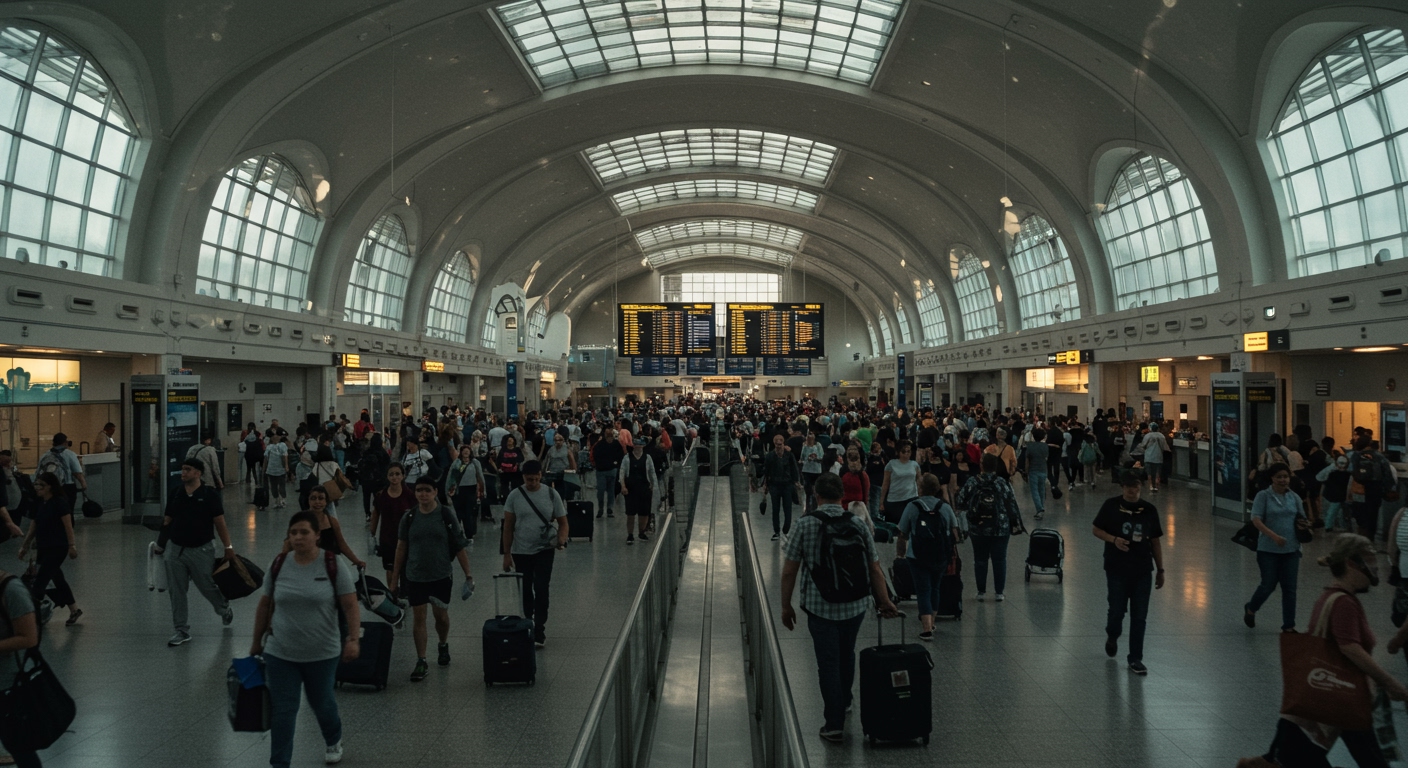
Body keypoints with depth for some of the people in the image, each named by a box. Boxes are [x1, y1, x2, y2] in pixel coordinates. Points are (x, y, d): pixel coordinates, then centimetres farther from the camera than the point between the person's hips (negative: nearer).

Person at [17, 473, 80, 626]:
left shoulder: (60, 502, -12)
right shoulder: (39, 505, 9)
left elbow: (68, 525, -14)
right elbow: (33, 528, 16)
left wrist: (72, 545, -17)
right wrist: (25, 546, 16)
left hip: (57, 548, -8)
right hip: (43, 548, 8)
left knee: (41, 580, -12)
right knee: (58, 579, 14)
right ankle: (74, 610, 25)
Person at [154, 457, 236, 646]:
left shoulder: (209, 494, -9)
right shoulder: (175, 493, 3)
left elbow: (219, 523, -8)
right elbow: (167, 521, 10)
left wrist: (228, 547, -9)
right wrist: (160, 544, 9)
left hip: (201, 550, -4)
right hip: (176, 550, 4)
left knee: (208, 587, 6)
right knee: (176, 592, 4)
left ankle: (224, 609, 37)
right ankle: (182, 631, 15)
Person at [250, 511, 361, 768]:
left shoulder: (333, 566, -10)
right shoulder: (278, 565, -2)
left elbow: (350, 606, -10)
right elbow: (265, 605, 8)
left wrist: (354, 638, -20)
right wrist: (256, 642, 12)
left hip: (322, 653, -1)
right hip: (279, 653, 1)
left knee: (321, 703, 17)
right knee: (282, 711, 1)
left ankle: (334, 741, 44)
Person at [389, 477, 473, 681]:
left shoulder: (446, 516, -7)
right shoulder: (409, 518, -2)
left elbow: (460, 546, -4)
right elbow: (401, 548, 5)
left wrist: (468, 574, -6)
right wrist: (394, 578, 6)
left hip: (441, 575, -1)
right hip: (415, 576, 1)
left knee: (441, 614, 12)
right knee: (418, 618, 1)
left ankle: (443, 645, 40)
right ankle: (421, 663, 9)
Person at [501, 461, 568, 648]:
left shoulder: (551, 495, -5)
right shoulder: (515, 496, -4)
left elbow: (562, 522, 1)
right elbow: (508, 527, 1)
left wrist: (561, 538, -20)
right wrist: (507, 554, -1)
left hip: (544, 550, -1)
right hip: (521, 551, 2)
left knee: (541, 589, -10)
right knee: (525, 590, 13)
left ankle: (539, 630, -4)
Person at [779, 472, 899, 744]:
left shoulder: (805, 525, -10)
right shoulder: (858, 524, -3)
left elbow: (789, 571, -8)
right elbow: (875, 569, 0)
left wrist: (786, 606, 3)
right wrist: (885, 602, 12)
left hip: (820, 606, -3)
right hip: (856, 605, 4)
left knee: (828, 662, 4)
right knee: (847, 655, 24)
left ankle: (835, 724, 3)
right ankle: (844, 702, 44)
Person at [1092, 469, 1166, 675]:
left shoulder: (1149, 510, 3)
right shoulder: (1111, 506, -3)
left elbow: (1155, 542, 9)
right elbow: (1095, 529, 2)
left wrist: (1160, 570, 9)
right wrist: (1114, 539, -16)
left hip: (1142, 571, 2)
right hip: (1117, 569, -2)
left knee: (1139, 617, 3)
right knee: (1117, 610, 3)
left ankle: (1135, 658, 14)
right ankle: (1112, 636, 37)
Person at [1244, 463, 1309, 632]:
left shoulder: (1294, 498, 8)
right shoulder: (1263, 496, -6)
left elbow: (1302, 520, 18)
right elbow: (1256, 520, -13)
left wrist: (1304, 525, -7)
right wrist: (1273, 535, -25)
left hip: (1291, 550, 4)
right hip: (1269, 550, -4)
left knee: (1289, 588, 4)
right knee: (1269, 585, 2)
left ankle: (1289, 626, 13)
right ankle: (1250, 609, 31)